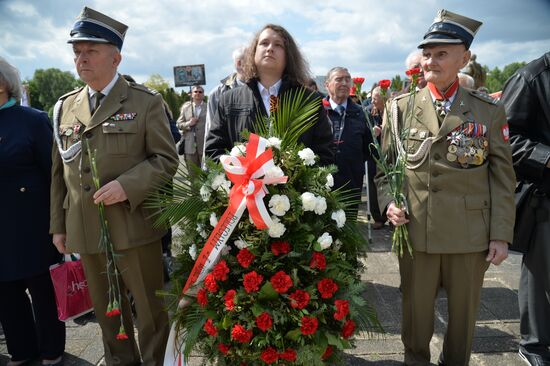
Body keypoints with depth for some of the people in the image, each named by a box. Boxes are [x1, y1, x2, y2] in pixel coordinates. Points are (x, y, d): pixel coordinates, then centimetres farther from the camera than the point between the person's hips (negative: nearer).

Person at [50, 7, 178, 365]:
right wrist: (59, 225, 11)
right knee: (107, 311, 18)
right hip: (85, 231, 5)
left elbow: (166, 158, -6)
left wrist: (127, 186, -20)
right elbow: (59, 171, 13)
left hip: (134, 226, -4)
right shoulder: (65, 107, 10)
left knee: (151, 309, 8)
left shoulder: (146, 101, -3)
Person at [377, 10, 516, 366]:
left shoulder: (489, 112, 1)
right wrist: (388, 203, -10)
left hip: (471, 236, 0)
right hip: (416, 232, 0)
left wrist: (501, 234, -2)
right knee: (416, 310, 13)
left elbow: (503, 178, 1)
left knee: (464, 313, 15)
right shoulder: (401, 108, 2)